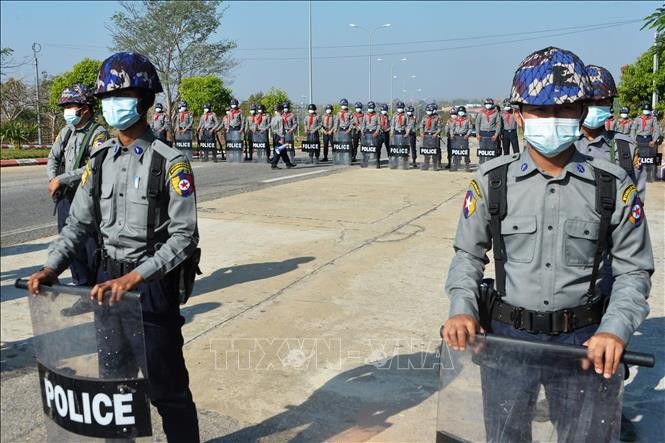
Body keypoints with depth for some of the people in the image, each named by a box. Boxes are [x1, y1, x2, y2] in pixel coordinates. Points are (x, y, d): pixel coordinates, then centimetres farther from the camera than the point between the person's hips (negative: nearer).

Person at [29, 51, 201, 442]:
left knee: (166, 388, 4)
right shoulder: (100, 160, 6)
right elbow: (79, 224, 9)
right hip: (107, 282, 6)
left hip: (153, 285, -6)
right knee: (113, 380, 20)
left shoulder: (168, 162, -13)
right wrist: (51, 268, -6)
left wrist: (134, 278, -26)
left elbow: (184, 236, -17)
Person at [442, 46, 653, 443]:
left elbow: (634, 270, -1)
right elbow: (468, 255, 3)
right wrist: (462, 309, -13)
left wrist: (615, 329, -16)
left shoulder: (614, 186, -5)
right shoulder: (492, 181, -5)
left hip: (584, 341, 0)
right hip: (507, 336, 1)